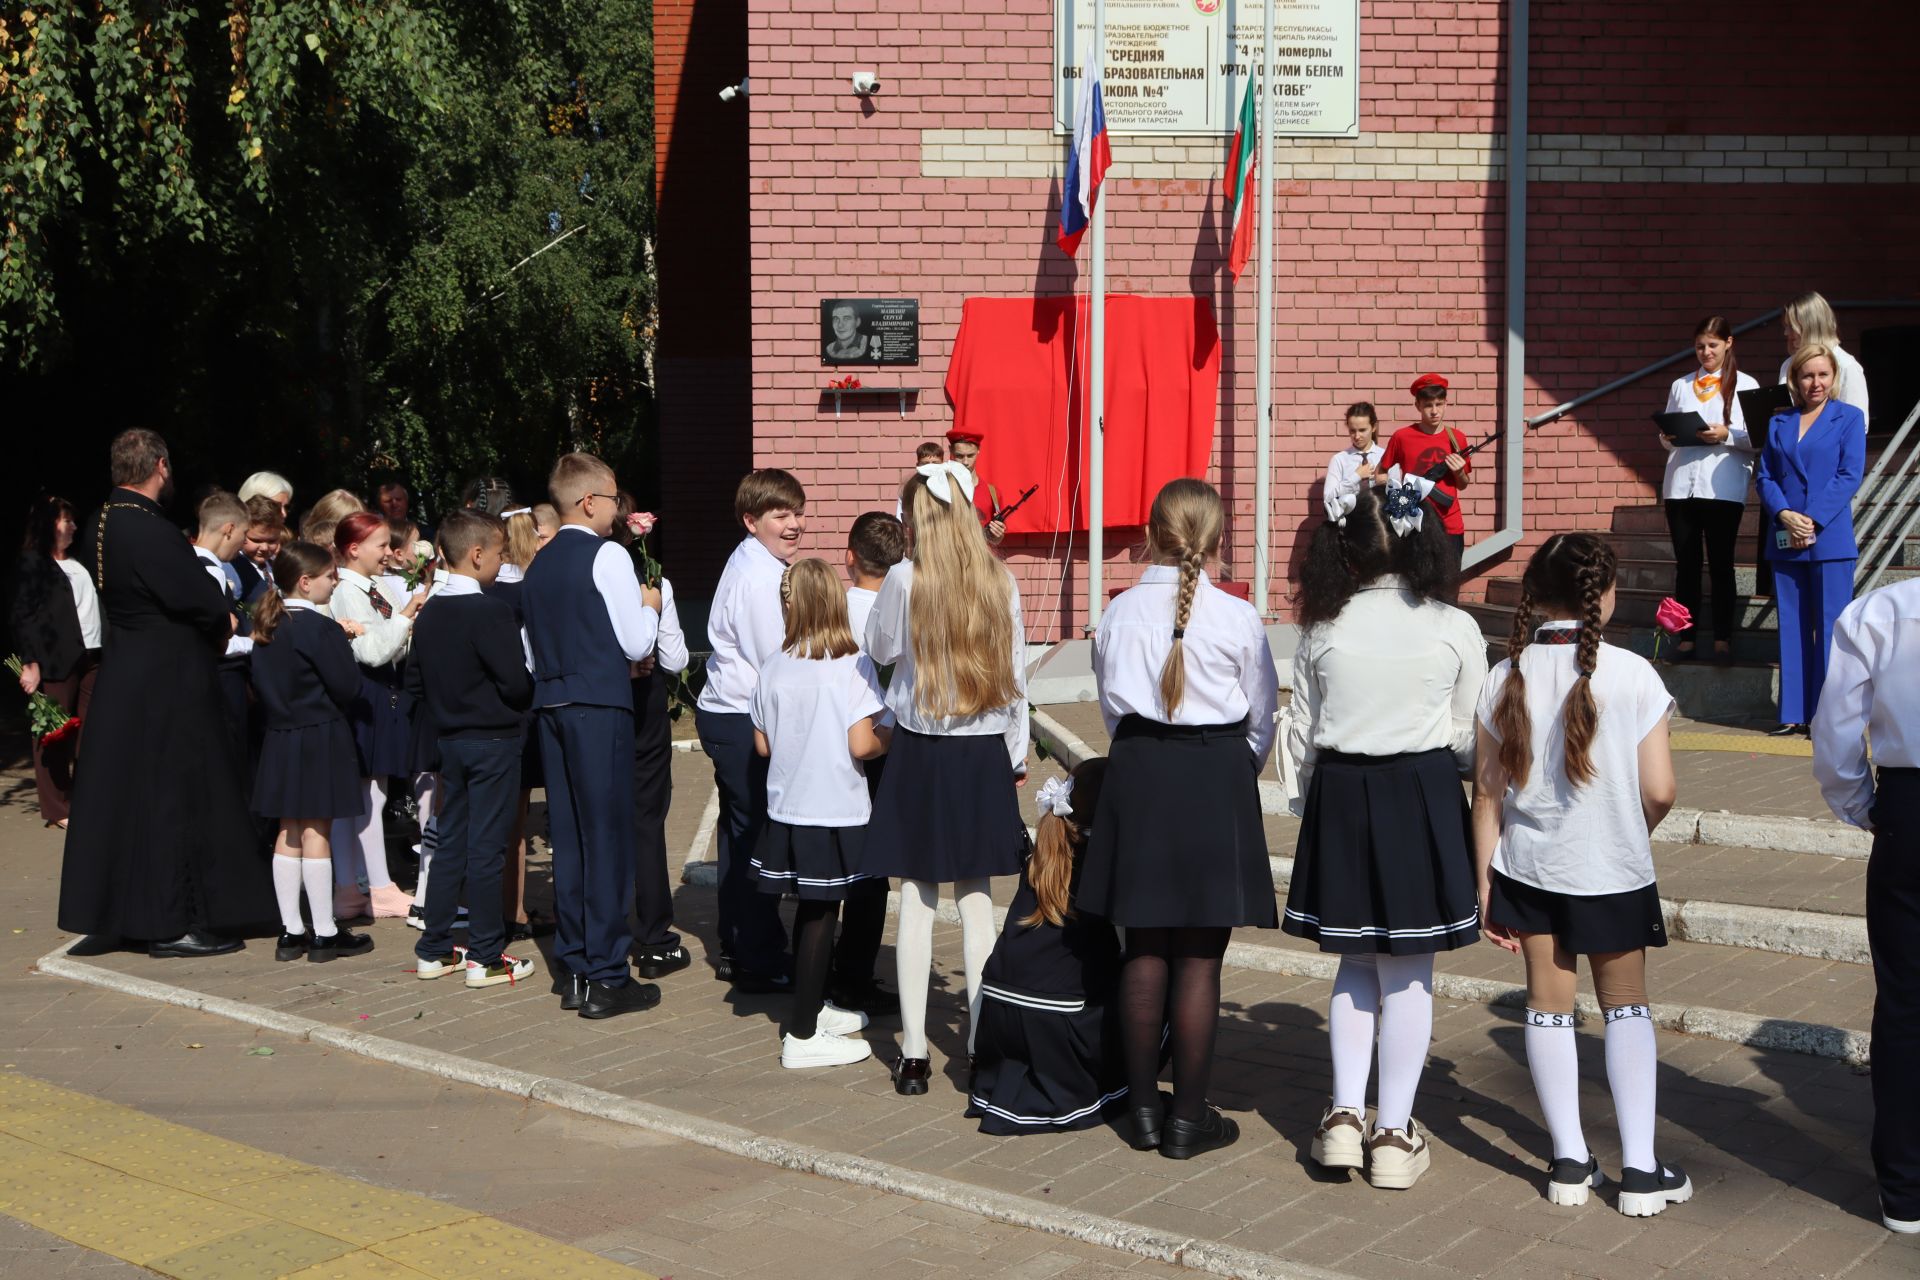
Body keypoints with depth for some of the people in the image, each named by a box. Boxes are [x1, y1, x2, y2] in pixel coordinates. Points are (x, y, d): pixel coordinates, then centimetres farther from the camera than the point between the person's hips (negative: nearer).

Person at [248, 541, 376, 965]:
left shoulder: (268, 626, 6)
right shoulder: (321, 628, -17)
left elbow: (260, 684, 15)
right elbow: (347, 687, -18)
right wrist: (345, 647, 2)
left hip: (279, 739, 7)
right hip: (319, 740, -7)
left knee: (288, 832, 12)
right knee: (316, 832, -3)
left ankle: (290, 930, 15)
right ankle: (325, 934, 3)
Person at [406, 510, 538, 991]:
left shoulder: (429, 614, 5)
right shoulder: (491, 612, -18)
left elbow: (415, 683, 11)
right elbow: (516, 682, -21)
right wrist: (533, 691, -1)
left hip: (450, 740, 7)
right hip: (493, 741, -7)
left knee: (450, 843, 14)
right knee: (486, 848, -2)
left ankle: (433, 950, 20)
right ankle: (485, 957, 4)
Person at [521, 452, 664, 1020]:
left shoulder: (538, 564, 13)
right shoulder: (607, 556, -9)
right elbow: (637, 643, -11)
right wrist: (649, 606, 8)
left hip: (550, 704, 7)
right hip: (600, 705, -7)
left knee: (568, 838, 12)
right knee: (607, 839, -3)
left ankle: (572, 969, 18)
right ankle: (606, 978, -1)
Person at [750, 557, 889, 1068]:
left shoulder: (774, 668, 0)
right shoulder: (854, 666, -14)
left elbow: (762, 744, 7)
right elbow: (860, 745, -19)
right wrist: (889, 738, 2)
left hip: (788, 809, 5)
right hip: (836, 810, -5)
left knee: (810, 910, 19)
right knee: (820, 915, 0)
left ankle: (816, 1006, 34)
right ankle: (803, 1035, 4)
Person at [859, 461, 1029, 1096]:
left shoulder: (904, 578, -10)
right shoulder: (1000, 580, -2)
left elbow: (879, 650, 5)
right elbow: (1016, 670, 5)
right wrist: (1016, 753, 15)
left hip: (920, 754, -2)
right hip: (985, 755, 2)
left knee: (917, 897, 3)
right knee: (976, 897, 10)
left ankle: (913, 1053, 6)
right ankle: (982, 1041, 12)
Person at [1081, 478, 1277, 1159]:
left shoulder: (1118, 613, -1)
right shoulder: (1237, 618, -9)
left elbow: (1111, 707, 7)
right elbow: (1261, 720, 2)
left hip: (1137, 772, 3)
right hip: (1216, 777, -3)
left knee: (1144, 950, 12)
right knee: (1200, 957, 3)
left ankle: (1144, 1109, 19)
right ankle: (1189, 1117, 10)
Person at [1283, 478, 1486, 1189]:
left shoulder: (1323, 630, -3)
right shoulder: (1454, 630, -7)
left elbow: (1301, 737, 3)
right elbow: (1469, 741, -1)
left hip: (1339, 797, 2)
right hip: (1423, 799, -2)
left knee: (1356, 964, 16)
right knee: (1408, 974, 6)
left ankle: (1344, 1117, 12)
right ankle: (1394, 1133, 11)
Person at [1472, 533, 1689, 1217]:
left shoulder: (1505, 680, -6)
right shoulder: (1633, 674, -14)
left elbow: (1488, 793, -3)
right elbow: (1659, 790, -13)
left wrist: (1485, 884, 5)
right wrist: (1632, 833, 9)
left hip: (1528, 868, 2)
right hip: (1614, 870, -2)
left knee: (1548, 1004, 13)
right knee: (1626, 1006, 13)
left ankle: (1570, 1161, 18)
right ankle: (1639, 1167, 12)